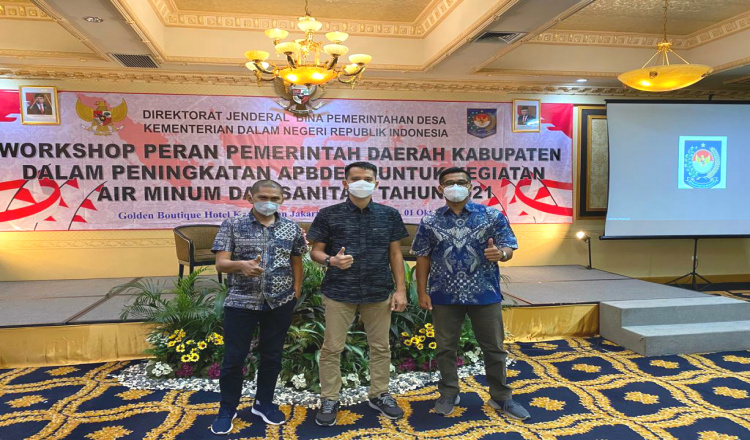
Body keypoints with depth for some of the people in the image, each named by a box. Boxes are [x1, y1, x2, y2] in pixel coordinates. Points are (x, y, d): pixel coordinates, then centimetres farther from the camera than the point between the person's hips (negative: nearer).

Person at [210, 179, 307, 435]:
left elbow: (296, 263, 11)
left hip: (280, 303, 2)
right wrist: (241, 265, -30)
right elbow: (220, 263, -10)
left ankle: (264, 403, 33)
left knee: (272, 356, 13)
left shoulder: (291, 228, 3)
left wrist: (296, 293, 5)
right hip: (241, 302, -2)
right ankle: (227, 408, 26)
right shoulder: (232, 225, -4)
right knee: (234, 357, 6)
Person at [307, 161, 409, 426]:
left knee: (380, 347, 13)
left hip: (379, 293, 2)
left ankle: (379, 395, 31)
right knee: (332, 348, 6)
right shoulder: (328, 215, -3)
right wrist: (331, 260, -22)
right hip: (338, 292, -1)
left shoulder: (389, 215, 3)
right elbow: (315, 252, 0)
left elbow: (395, 254, 6)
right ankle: (329, 400, 22)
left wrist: (400, 290, 1)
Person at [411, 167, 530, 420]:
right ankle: (449, 394, 31)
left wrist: (500, 253, -25)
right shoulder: (430, 222, 2)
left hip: (484, 294, 0)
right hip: (444, 295, 1)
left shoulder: (492, 216, -2)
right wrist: (422, 292, 0)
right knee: (445, 348, 12)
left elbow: (508, 248, -1)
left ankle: (501, 397, 28)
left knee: (494, 348, 10)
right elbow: (423, 258, 5)